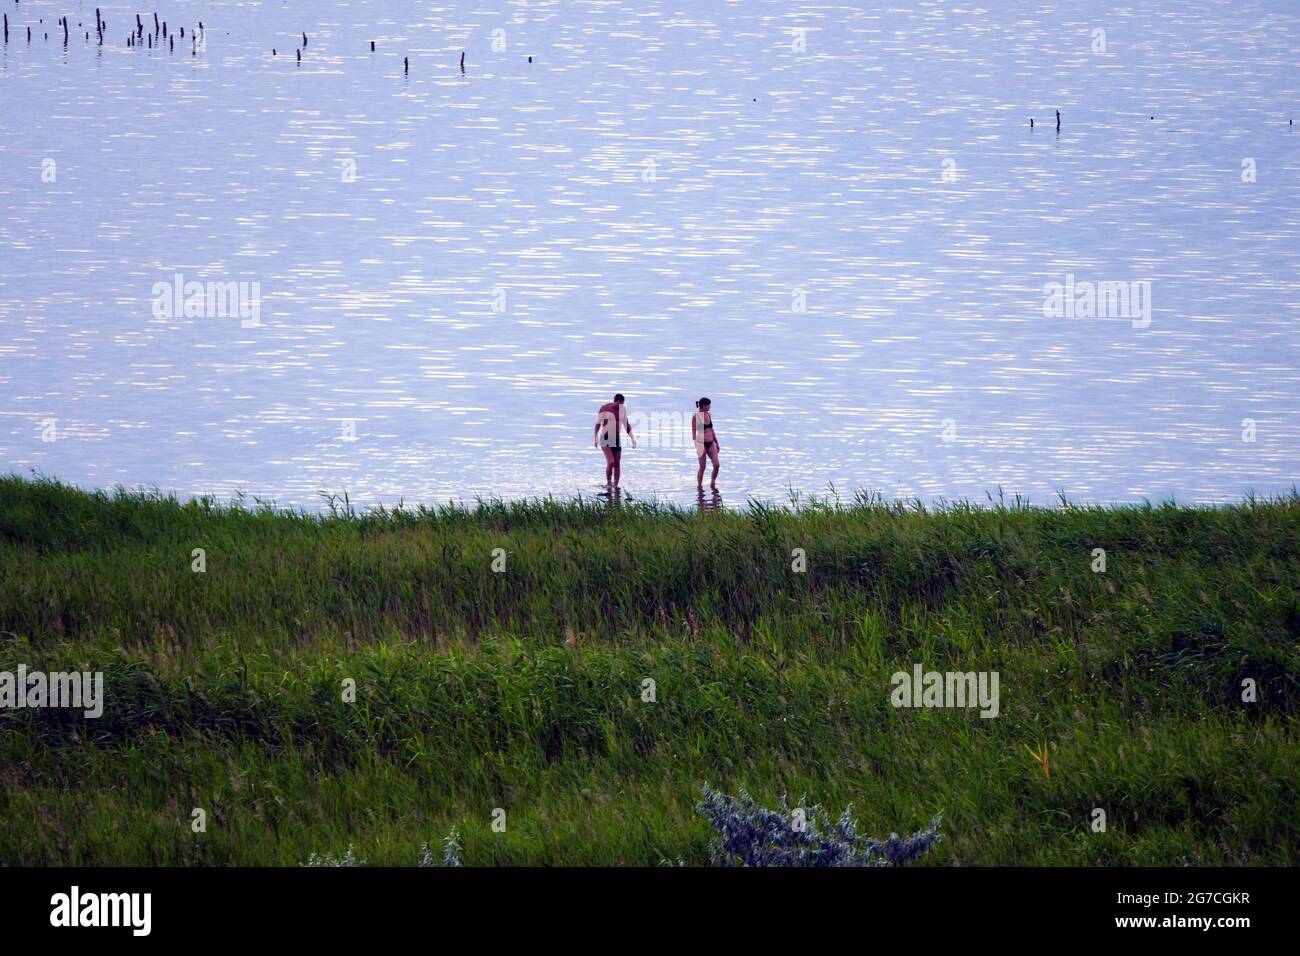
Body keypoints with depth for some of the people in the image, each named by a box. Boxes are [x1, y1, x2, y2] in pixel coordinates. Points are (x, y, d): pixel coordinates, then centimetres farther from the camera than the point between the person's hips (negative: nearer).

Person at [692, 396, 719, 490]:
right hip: (702, 444, -6)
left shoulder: (709, 415, 10)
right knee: (702, 467, -1)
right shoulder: (696, 416, -9)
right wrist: (696, 445, -15)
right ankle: (699, 486, 12)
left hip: (711, 443, 6)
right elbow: (694, 432, -9)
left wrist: (717, 443, 20)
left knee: (716, 465, -4)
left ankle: (712, 483, 14)